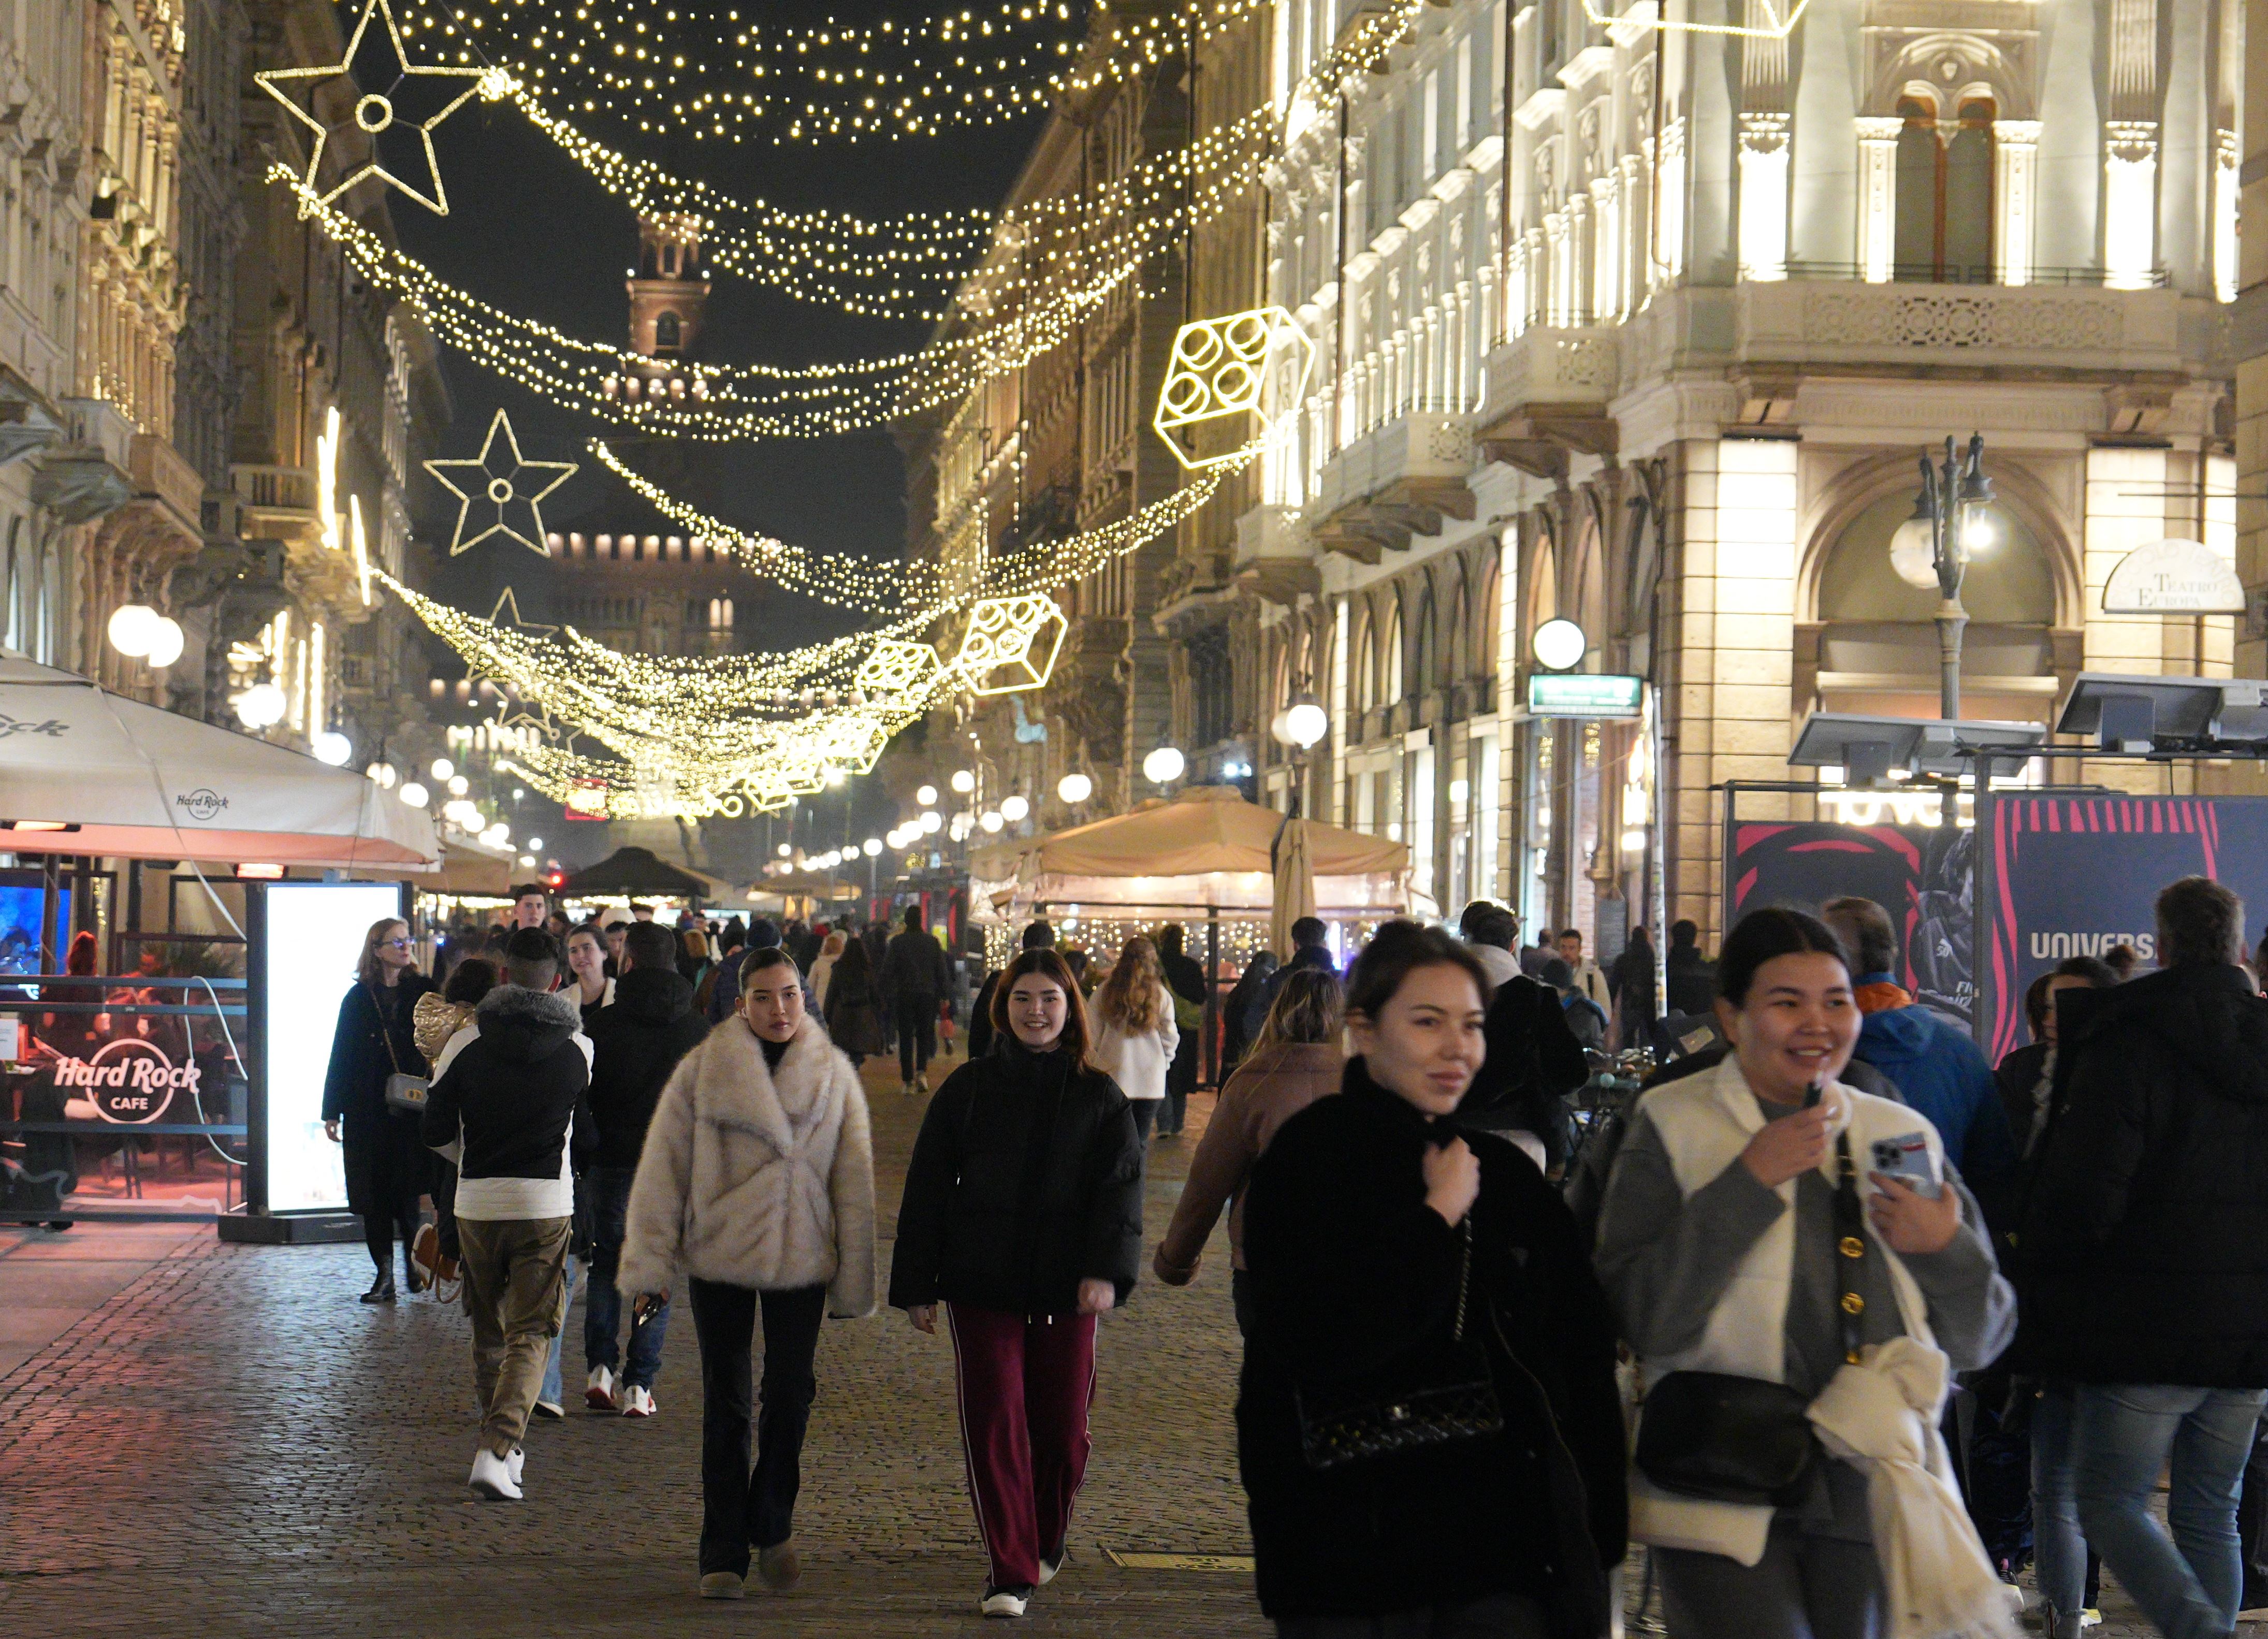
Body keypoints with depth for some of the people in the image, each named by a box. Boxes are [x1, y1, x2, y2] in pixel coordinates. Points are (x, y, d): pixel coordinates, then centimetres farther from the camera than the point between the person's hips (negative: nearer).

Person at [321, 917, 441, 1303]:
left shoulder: (422, 992, 5)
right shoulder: (358, 998, 6)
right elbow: (341, 1056, 7)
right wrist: (332, 1111, 4)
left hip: (411, 1111, -1)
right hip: (368, 1115, 1)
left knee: (405, 1192, -3)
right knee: (373, 1196, 2)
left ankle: (413, 1264, 17)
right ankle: (384, 1275, 7)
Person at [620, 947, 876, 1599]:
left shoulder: (833, 1075, 2)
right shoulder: (702, 1070, -4)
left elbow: (854, 1182, 5)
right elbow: (662, 1168, -3)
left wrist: (853, 1281, 3)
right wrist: (651, 1264, -6)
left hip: (801, 1258, 1)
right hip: (718, 1257, -1)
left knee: (791, 1396, 0)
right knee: (725, 1405, 3)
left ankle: (771, 1526, 23)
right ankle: (724, 1554, 9)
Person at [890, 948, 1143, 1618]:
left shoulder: (1097, 1097, 4)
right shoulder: (968, 1089, 5)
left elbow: (1120, 1185, -4)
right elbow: (927, 1190, 7)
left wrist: (1107, 1271, -19)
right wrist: (916, 1285, 2)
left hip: (1065, 1289, 0)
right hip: (981, 1286, 0)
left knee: (1062, 1426, 6)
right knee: (994, 1422, -6)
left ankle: (1048, 1535, 34)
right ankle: (1010, 1570, 0)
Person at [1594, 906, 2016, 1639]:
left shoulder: (1904, 1136, 11)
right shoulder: (1672, 1127, 0)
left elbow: (1981, 1340, 12)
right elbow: (1639, 1319, -12)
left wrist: (1945, 1248, -8)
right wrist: (1748, 1184, -16)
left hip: (1871, 1492, 4)